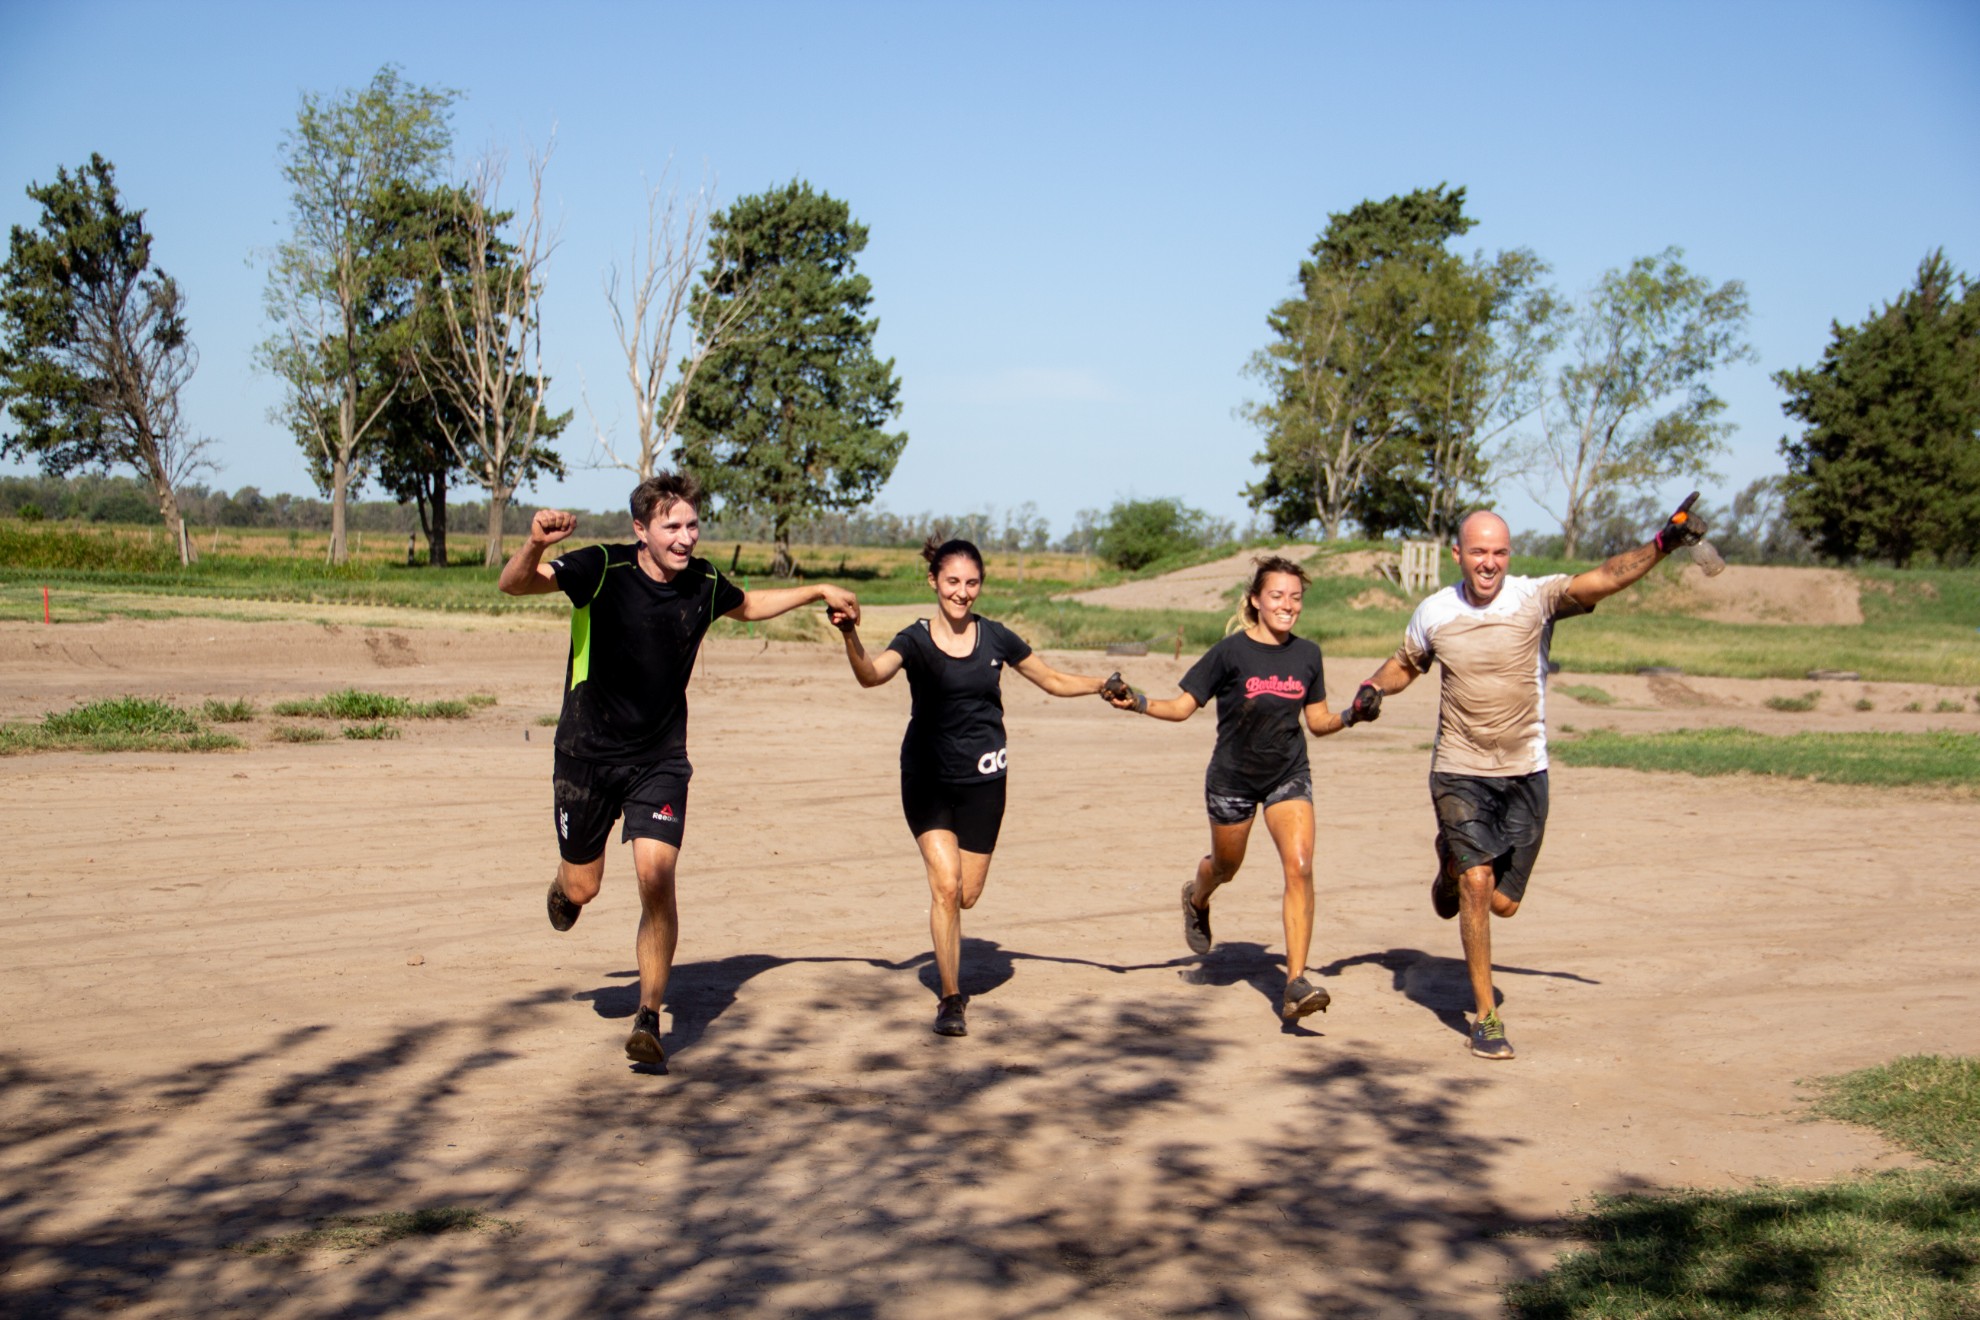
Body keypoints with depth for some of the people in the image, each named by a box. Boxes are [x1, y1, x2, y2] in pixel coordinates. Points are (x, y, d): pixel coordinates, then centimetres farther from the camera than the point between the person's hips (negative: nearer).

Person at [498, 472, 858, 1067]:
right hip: (588, 752, -1)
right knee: (582, 888, 9)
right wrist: (535, 545, -47)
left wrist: (818, 590, 19)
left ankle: (648, 1018, -2)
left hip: (660, 759, 2)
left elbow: (749, 605, 22)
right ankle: (563, 885, 50)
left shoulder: (703, 582, -2)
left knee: (657, 879, -15)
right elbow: (516, 584, -26)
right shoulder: (602, 569, -15)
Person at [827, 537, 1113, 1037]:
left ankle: (948, 954, 41)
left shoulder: (995, 638, 0)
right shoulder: (915, 640, -7)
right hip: (927, 780, -2)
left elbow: (1055, 681, 11)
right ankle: (951, 1000, -1)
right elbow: (872, 675, -28)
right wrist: (851, 636, -46)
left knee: (967, 895, 6)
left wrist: (1103, 685, -3)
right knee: (945, 886, -14)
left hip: (983, 781, 2)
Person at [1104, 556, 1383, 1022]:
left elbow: (1318, 722, 9)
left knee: (1300, 867, -17)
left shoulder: (1307, 654, 0)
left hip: (1289, 776, 2)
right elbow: (1183, 706, -8)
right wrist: (1137, 702, -23)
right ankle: (1196, 898, 57)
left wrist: (1351, 715, -10)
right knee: (1225, 867, 18)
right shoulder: (1231, 651, -11)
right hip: (1233, 778, -2)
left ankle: (1296, 983, -16)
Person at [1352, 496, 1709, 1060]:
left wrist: (1661, 545, -41)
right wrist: (1374, 689, -4)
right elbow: (1404, 664, 17)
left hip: (1525, 772, 1)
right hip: (1459, 771, 0)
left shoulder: (1535, 599, -10)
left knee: (1502, 902, 8)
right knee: (1476, 882, -16)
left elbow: (1601, 580, -27)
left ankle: (1455, 859, 43)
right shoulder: (1434, 613, -2)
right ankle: (1485, 1017, -5)